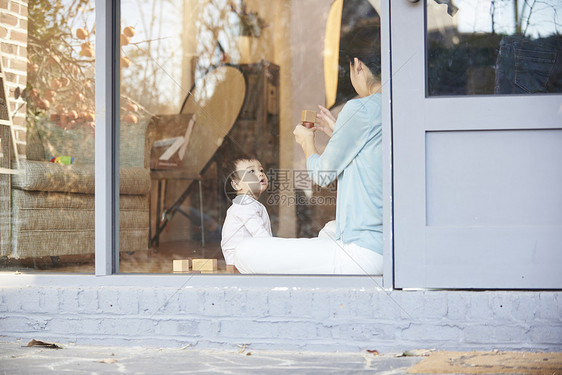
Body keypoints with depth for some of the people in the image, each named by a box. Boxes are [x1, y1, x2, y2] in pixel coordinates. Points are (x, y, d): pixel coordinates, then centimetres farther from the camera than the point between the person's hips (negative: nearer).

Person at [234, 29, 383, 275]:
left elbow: (322, 174, -6)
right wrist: (337, 133, 27)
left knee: (245, 254, -8)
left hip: (362, 256, -10)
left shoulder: (360, 109, -16)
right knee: (330, 229, 44)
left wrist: (307, 142, 14)